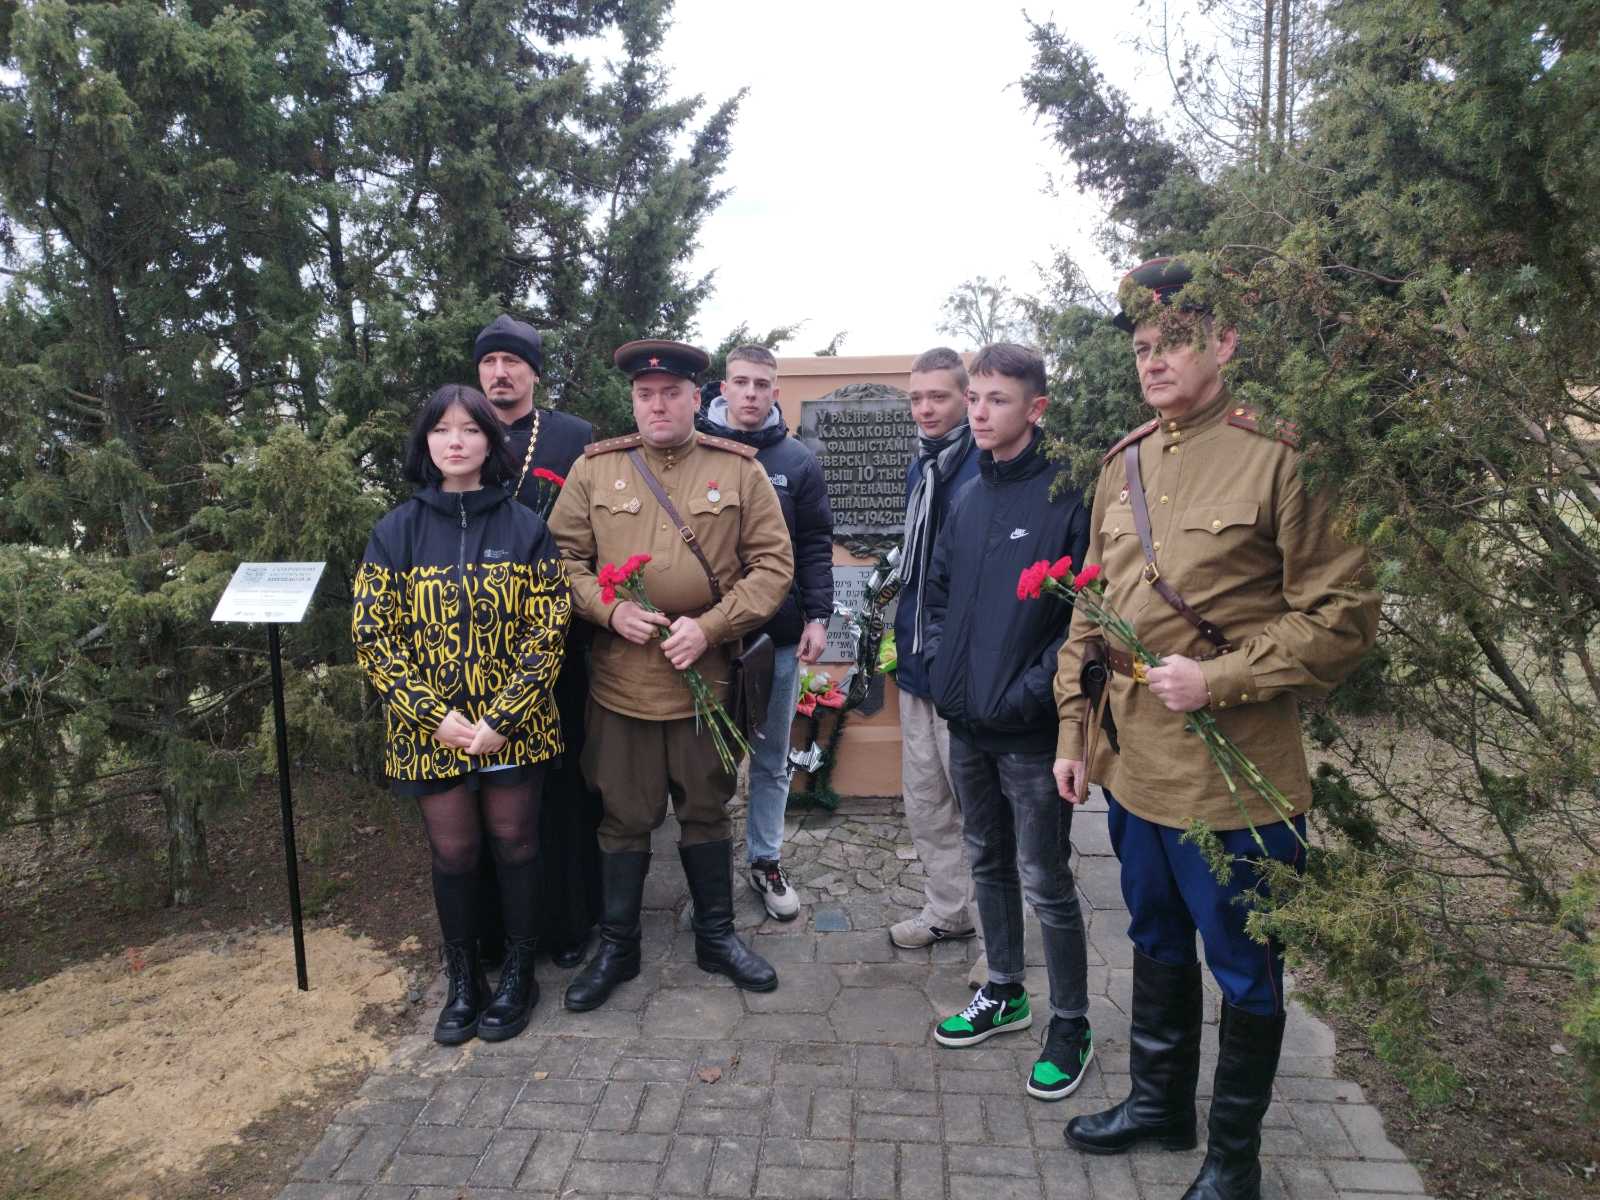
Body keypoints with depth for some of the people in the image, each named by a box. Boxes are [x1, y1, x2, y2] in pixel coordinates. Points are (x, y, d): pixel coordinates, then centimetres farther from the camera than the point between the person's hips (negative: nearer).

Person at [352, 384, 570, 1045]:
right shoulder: (396, 531, 0)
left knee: (514, 842, 11)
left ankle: (517, 974, 31)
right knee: (452, 852, 11)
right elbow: (372, 633, -3)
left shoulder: (525, 528, -3)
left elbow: (547, 628, -6)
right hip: (431, 729, 1)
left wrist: (502, 718, -15)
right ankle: (462, 979, 31)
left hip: (513, 726, 0)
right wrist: (434, 716, -13)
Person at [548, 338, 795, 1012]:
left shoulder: (739, 470, 0)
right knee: (624, 818, 11)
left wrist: (710, 626, -15)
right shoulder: (593, 469, 2)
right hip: (619, 679, 0)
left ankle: (717, 938, 33)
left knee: (706, 812, 15)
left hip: (706, 678, 0)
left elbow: (773, 564, -3)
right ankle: (616, 948, 30)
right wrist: (609, 609, -14)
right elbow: (563, 557, 4)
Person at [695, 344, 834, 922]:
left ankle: (765, 860, 29)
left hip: (779, 637, 1)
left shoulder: (798, 461, 4)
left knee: (771, 759, 13)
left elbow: (815, 548, 4)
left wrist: (817, 618, -4)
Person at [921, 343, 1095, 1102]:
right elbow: (936, 593, 17)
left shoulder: (1068, 497, -13)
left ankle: (1070, 1026, 25)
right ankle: (1004, 992, 39)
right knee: (988, 863, 20)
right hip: (966, 726, 7)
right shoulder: (967, 500, 9)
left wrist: (1028, 693, -18)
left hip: (1031, 732, -7)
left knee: (1046, 882, 5)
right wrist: (943, 667, 5)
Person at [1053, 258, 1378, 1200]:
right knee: (1157, 945, 23)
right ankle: (1160, 1103, 44)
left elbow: (1345, 618, -12)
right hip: (1133, 766, 6)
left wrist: (1219, 679, -21)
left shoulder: (1278, 458, -12)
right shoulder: (1123, 465, 7)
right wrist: (1075, 732, 10)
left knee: (1244, 970, 12)